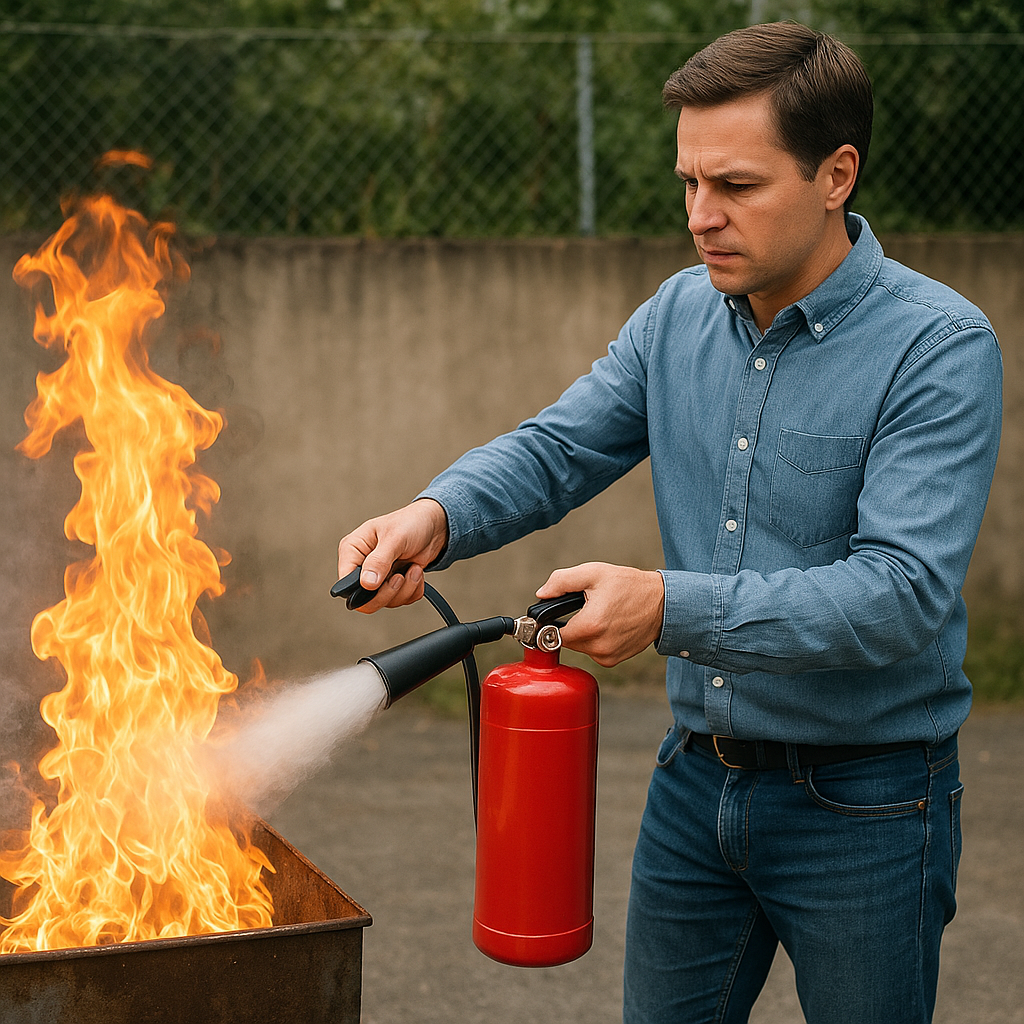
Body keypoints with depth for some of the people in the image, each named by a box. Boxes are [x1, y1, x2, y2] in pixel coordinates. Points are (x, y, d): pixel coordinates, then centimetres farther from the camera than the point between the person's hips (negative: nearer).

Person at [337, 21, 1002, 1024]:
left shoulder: (940, 347, -18)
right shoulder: (681, 314, 1)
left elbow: (900, 593, -26)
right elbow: (556, 450, 3)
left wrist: (670, 607, -34)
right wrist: (436, 516, -19)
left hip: (863, 804, -5)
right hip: (698, 778, 5)